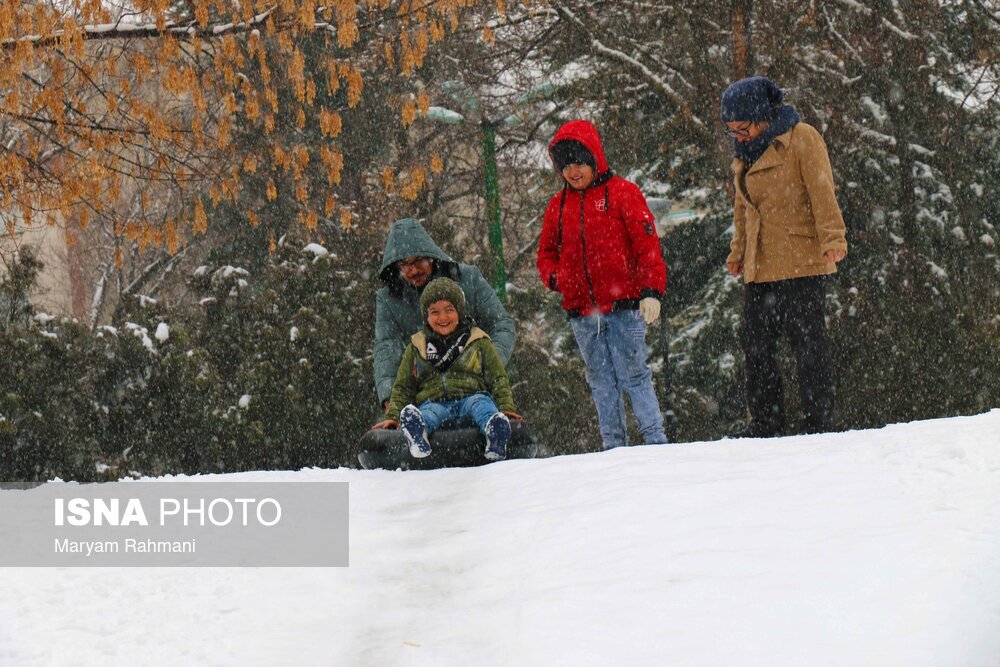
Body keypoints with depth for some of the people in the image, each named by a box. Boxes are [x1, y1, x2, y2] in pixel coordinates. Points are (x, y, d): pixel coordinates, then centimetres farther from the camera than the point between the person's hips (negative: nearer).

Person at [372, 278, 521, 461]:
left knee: (481, 403, -34)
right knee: (428, 414, -34)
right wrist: (393, 416, 8)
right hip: (434, 403, 0)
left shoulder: (478, 343, 17)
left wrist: (506, 408, -1)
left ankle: (494, 430, -64)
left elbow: (498, 380, 15)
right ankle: (417, 431, -67)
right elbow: (403, 387, 23)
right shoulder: (416, 348, 21)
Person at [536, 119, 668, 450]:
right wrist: (555, 277, 0)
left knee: (633, 374, -7)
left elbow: (647, 245, -3)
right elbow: (547, 253, 23)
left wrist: (651, 292, -12)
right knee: (601, 382, 7)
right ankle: (613, 446, 11)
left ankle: (656, 442, -3)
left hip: (623, 306, -4)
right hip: (582, 312, 5)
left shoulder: (622, 193, 0)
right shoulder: (558, 205, 14)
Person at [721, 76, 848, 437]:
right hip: (759, 268, 7)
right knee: (756, 344, 6)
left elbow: (822, 191, -13)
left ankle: (821, 423, 0)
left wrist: (832, 238, -22)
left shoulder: (802, 139, -5)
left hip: (801, 262, -7)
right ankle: (766, 424, 13)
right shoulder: (745, 154, 17)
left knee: (808, 342, -6)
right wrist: (738, 251, 21)